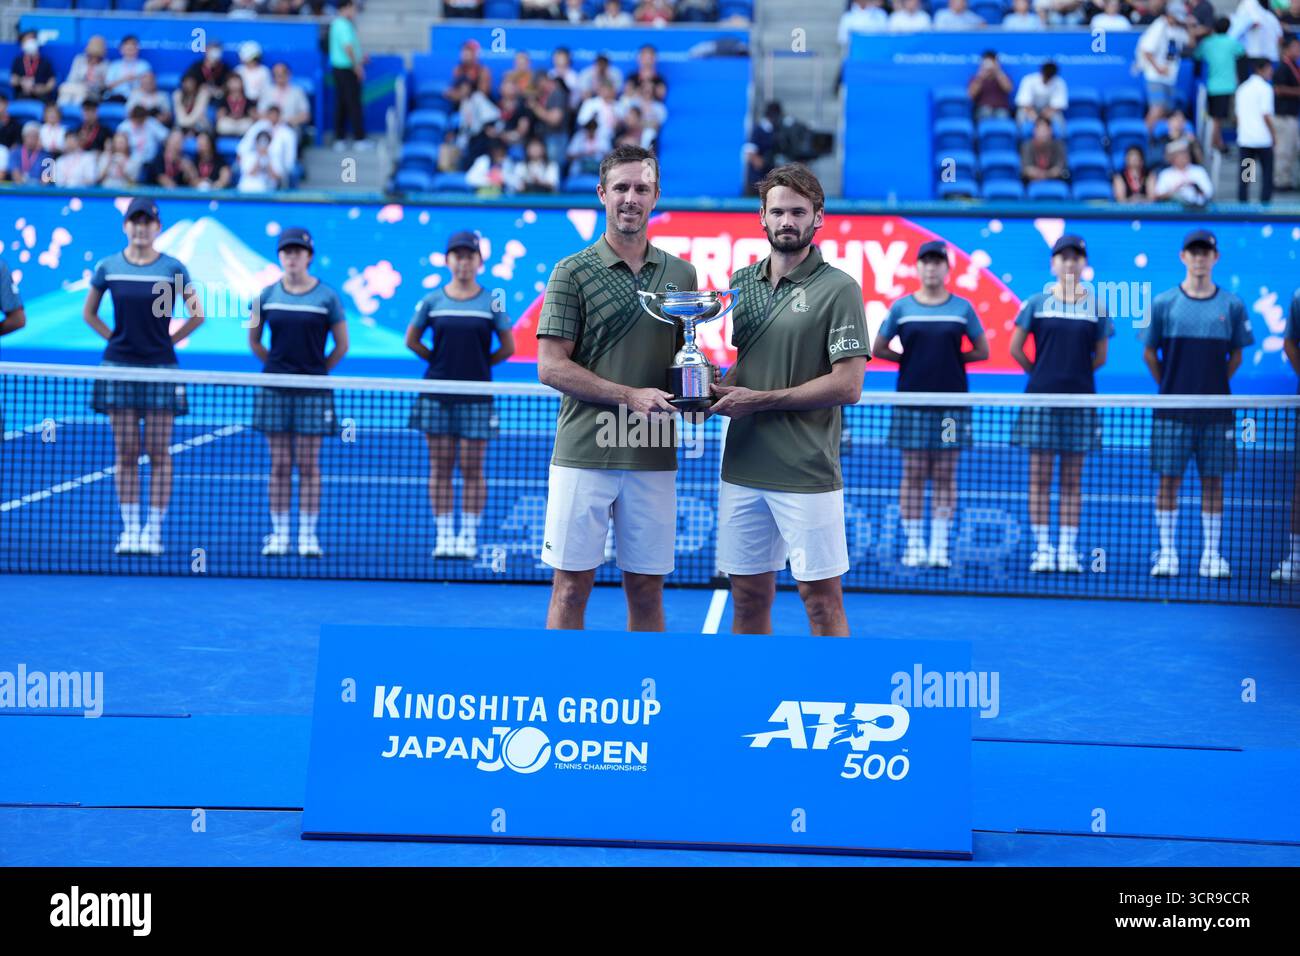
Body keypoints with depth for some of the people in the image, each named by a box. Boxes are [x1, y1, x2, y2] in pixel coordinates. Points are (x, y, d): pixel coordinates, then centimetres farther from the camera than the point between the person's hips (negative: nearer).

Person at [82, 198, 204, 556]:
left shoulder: (172, 268, -1)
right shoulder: (108, 267, 5)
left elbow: (197, 315, 5)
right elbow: (89, 313, 17)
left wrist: (168, 340, 2)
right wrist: (115, 337, 7)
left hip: (160, 368, -2)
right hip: (119, 367, 2)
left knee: (158, 453, -2)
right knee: (125, 452, 3)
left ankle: (153, 530, 3)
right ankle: (129, 529, 7)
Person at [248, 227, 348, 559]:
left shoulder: (327, 297, -2)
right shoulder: (267, 295, 4)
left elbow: (341, 346, 5)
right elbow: (254, 340, 16)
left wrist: (317, 369, 5)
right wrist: (276, 365, 11)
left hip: (313, 391, -2)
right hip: (275, 390, 2)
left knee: (308, 463, 0)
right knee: (279, 463, 3)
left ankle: (308, 535, 4)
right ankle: (278, 534, 7)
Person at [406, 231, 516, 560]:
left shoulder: (492, 303, 1)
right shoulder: (432, 301, 5)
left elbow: (507, 348, 7)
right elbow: (412, 340, 14)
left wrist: (479, 363, 4)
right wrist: (441, 360, 9)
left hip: (476, 396, -1)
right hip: (437, 394, 1)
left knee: (472, 468, -1)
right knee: (440, 467, 3)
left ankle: (468, 538, 4)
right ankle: (444, 536, 8)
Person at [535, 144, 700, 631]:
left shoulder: (680, 274, 10)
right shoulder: (573, 272, -2)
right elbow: (551, 367, -6)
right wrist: (630, 397, -14)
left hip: (654, 458, 3)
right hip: (583, 455, -3)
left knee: (647, 589, 7)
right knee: (571, 587, 0)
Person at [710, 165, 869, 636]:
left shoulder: (839, 289, -7)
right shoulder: (742, 282, 11)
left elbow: (847, 385, -13)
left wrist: (760, 400, -12)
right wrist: (712, 393, -2)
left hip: (806, 474, -5)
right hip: (742, 469, 6)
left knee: (821, 599, -1)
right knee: (749, 597, 11)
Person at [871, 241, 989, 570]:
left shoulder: (962, 308, 5)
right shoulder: (901, 307, 4)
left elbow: (981, 351, 11)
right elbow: (878, 349, 11)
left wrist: (951, 358, 2)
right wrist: (911, 359, 4)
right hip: (912, 400, 0)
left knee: (945, 475, 1)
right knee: (913, 474, 0)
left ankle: (939, 547, 5)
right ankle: (914, 546, 4)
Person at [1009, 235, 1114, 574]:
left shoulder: (1096, 306, 5)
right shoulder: (1037, 302, 3)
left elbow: (1100, 356, 11)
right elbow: (1016, 348, 7)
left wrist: (1074, 373, 7)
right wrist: (1041, 372, 7)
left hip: (1080, 399, 1)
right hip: (1041, 398, -1)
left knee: (1072, 479, 4)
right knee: (1039, 476, -1)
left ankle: (1068, 550, 7)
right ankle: (1042, 549, 4)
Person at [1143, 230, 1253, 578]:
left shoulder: (1232, 306, 3)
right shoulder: (1164, 303, 1)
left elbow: (1235, 356, 12)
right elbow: (1150, 353, 8)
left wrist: (1215, 386, 6)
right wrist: (1170, 387, 6)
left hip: (1216, 412, 1)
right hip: (1172, 410, -1)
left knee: (1213, 481, 3)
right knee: (1169, 480, 0)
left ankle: (1211, 556, 9)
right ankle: (1167, 554, 7)